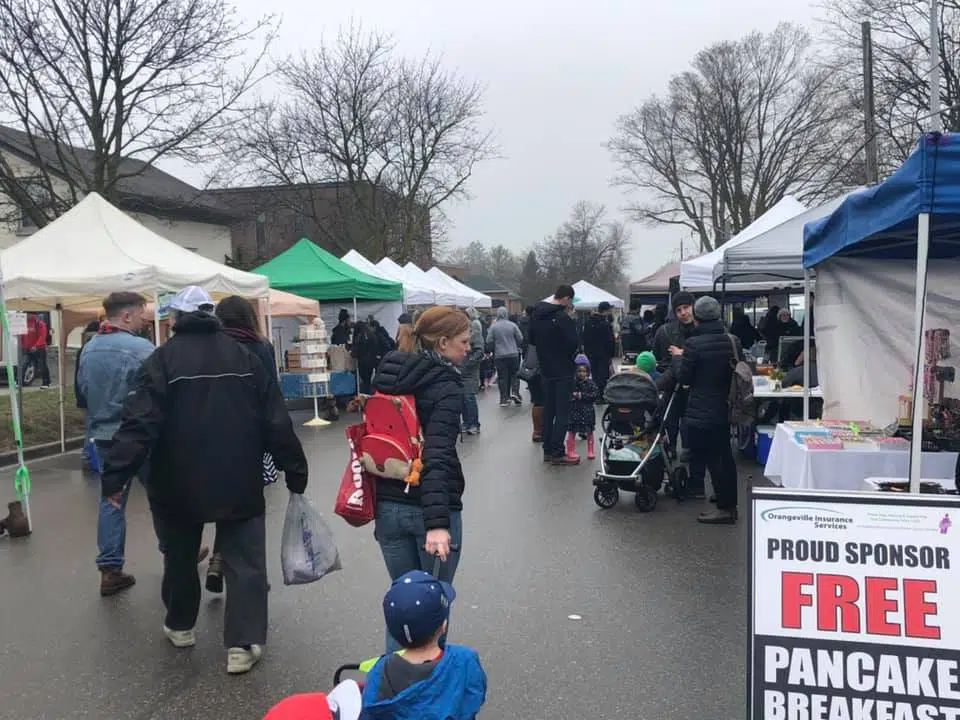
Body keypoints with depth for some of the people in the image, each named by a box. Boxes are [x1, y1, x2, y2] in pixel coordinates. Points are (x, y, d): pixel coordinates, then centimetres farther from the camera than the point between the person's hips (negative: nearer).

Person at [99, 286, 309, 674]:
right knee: (244, 560, 4)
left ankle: (180, 625, 36)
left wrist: (116, 474, -15)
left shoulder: (163, 358, -6)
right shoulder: (245, 357, 2)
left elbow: (140, 423, -16)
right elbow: (277, 422, 0)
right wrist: (295, 471, 6)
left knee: (181, 555, 20)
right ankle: (243, 643, -3)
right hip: (239, 481, 1)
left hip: (179, 482, 0)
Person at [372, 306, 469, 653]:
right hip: (430, 507, -6)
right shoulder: (446, 386, -15)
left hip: (388, 505, 6)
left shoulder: (385, 376, 7)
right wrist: (437, 522, -34)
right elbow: (438, 456, -27)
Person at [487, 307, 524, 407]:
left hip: (499, 356, 0)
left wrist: (493, 350, 15)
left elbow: (489, 342, -4)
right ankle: (514, 392, -1)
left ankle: (504, 399, 4)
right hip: (513, 354, 1)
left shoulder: (493, 326, -6)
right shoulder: (512, 325, -3)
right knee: (514, 374, 14)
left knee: (502, 377, 4)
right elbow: (520, 339, 0)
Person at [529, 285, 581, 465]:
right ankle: (557, 453, -1)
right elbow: (574, 344, -17)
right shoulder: (563, 318, -20)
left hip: (545, 369, 8)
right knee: (562, 411, -2)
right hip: (563, 371, -7)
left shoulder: (536, 315, 6)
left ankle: (547, 450, 18)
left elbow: (532, 340, 17)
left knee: (548, 409, 14)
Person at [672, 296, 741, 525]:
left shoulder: (694, 344, -18)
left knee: (711, 457, 1)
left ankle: (724, 508, 5)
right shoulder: (733, 341, 2)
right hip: (725, 409, 7)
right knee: (725, 456, 17)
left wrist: (678, 357, 7)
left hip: (702, 412, -7)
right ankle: (730, 504, 27)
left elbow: (684, 378, -9)